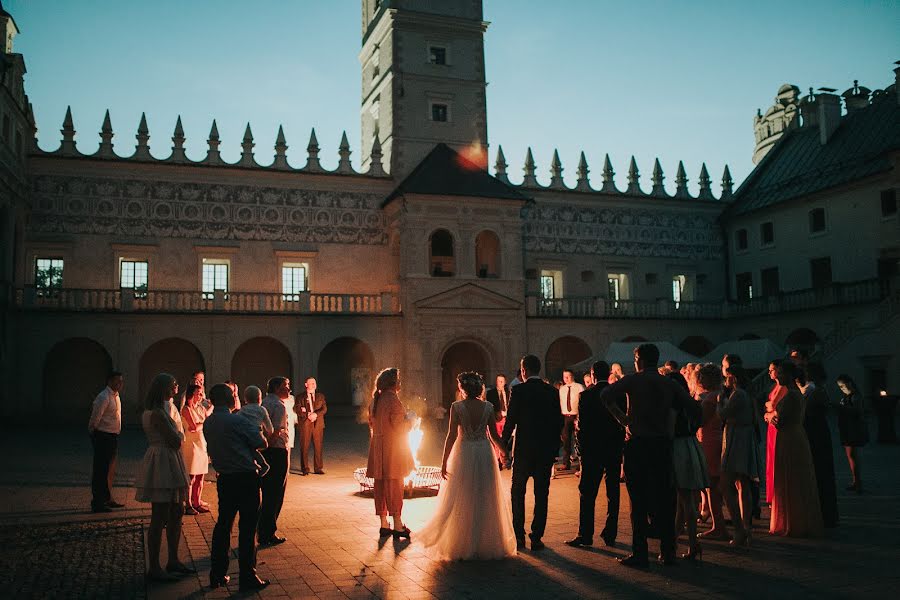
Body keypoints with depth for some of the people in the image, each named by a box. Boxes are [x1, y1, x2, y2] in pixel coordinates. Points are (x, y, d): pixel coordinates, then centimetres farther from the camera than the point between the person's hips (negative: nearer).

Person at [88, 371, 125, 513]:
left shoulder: (116, 396, 13)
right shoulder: (103, 397, -16)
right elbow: (95, 417, -16)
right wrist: (92, 431, -7)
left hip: (113, 437, 10)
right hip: (103, 437, -10)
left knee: (110, 470, 18)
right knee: (101, 470, -4)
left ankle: (107, 499, 30)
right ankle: (97, 503, 3)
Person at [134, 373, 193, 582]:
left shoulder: (164, 409, 15)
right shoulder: (157, 413, -17)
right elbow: (176, 441, -18)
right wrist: (178, 435, -3)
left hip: (171, 465, 10)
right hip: (161, 463, -10)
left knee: (176, 513, 15)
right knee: (159, 518, -3)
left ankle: (173, 561, 26)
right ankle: (154, 568, 5)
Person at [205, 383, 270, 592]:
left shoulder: (208, 424, 6)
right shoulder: (237, 420, -15)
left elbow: (217, 447, 13)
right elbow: (261, 444, -10)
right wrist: (256, 432, 9)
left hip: (224, 478, 7)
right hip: (246, 478, -7)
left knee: (223, 524, 16)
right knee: (247, 527, 0)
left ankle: (217, 575, 22)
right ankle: (248, 578, 5)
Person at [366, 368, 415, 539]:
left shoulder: (376, 400, 8)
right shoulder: (393, 400, -16)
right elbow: (399, 426, -18)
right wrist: (410, 417, -1)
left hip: (378, 446, 8)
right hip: (393, 447, -8)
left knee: (380, 485, 10)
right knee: (394, 485, -3)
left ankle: (384, 525, 16)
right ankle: (398, 526, 1)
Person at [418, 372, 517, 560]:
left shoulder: (457, 407, -9)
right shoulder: (488, 407, -1)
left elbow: (452, 436, -10)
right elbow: (494, 435, 2)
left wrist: (444, 462, -5)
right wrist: (505, 452, 18)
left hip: (464, 453, -2)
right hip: (485, 453, 2)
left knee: (462, 502, 8)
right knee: (486, 500, 12)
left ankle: (462, 546, 12)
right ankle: (488, 543, 20)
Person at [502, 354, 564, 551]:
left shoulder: (518, 390, -9)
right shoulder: (552, 391, 3)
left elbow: (511, 420, -10)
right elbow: (559, 422, 5)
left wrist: (503, 445, 1)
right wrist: (555, 447, 14)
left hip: (524, 449, -3)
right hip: (546, 450, 3)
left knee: (517, 493, 11)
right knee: (541, 495, 8)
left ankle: (519, 537, 11)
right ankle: (536, 538, 9)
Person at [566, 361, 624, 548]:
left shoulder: (586, 395, -10)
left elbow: (581, 425, -11)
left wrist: (581, 446, 1)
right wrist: (620, 445, 11)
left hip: (592, 449, -4)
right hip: (615, 450, 4)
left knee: (587, 494, 2)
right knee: (613, 493, 11)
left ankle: (585, 535, 2)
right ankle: (610, 535, 15)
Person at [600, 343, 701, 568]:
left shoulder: (633, 380, -3)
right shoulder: (670, 384, 6)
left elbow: (606, 395, -18)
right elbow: (694, 409, 1)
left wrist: (621, 417, -8)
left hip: (637, 444, -3)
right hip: (663, 445, 3)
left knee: (639, 500, 2)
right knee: (664, 499, 11)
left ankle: (639, 553, 4)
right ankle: (668, 552, 15)